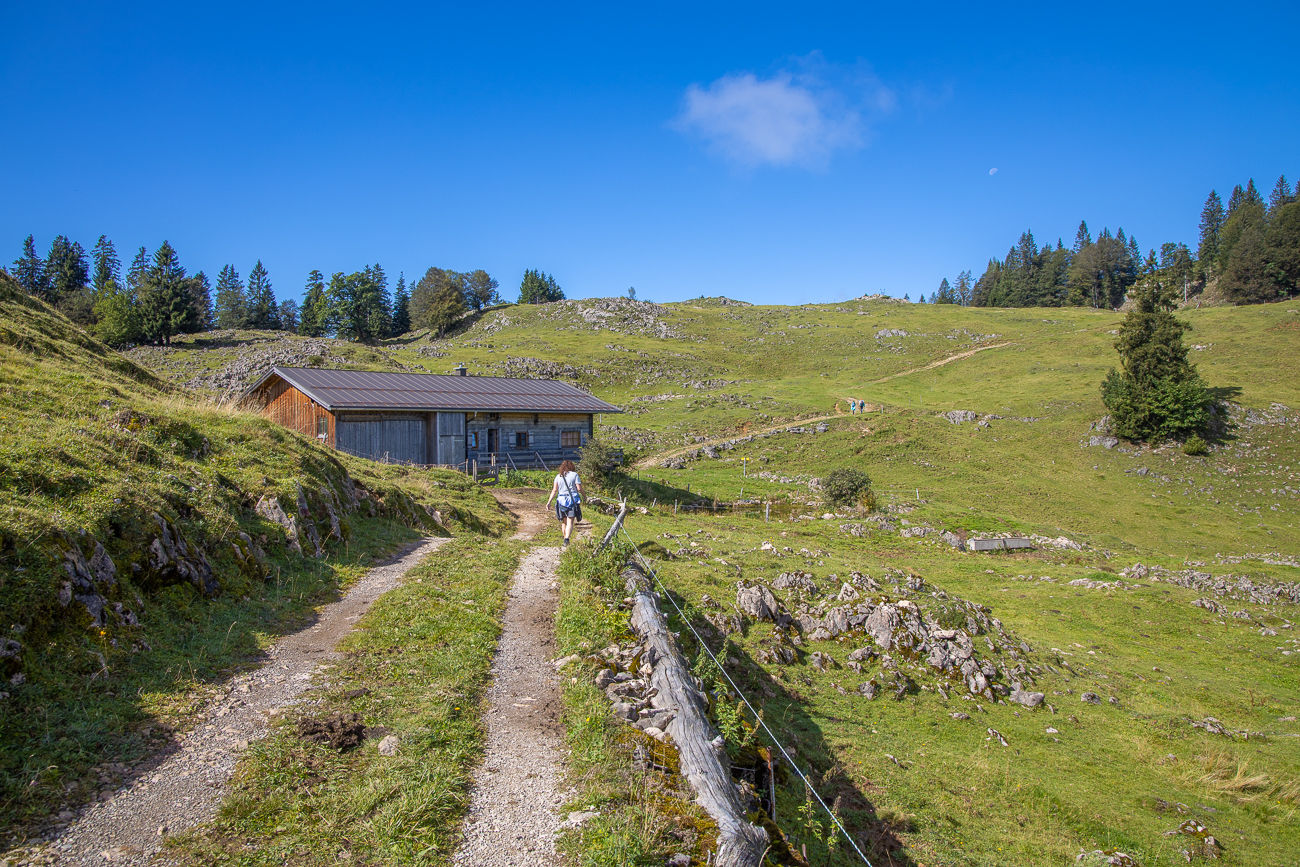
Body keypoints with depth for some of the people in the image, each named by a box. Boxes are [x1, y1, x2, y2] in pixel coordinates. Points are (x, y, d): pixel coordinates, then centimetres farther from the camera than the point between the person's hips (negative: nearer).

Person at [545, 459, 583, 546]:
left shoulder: (558, 477, 9)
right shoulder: (574, 475, 1)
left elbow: (554, 490, 3)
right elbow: (579, 488, -4)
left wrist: (549, 501, 4)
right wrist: (583, 495, 13)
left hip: (561, 500, 3)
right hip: (572, 500, -3)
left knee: (564, 522, 14)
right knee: (570, 522, -7)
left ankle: (565, 538, 21)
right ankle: (566, 539, -22)